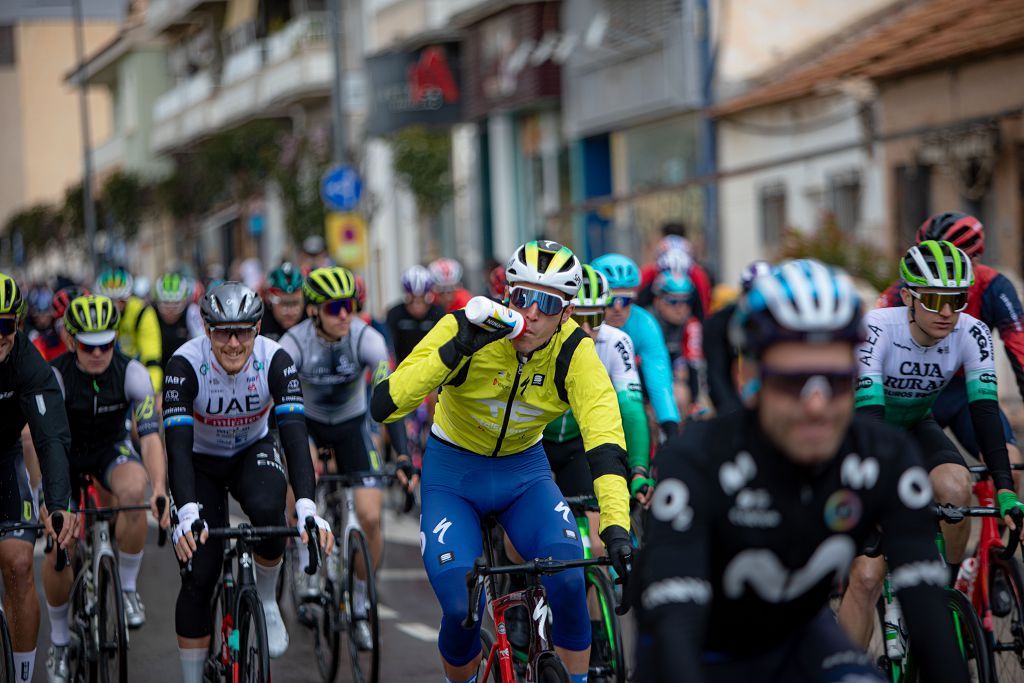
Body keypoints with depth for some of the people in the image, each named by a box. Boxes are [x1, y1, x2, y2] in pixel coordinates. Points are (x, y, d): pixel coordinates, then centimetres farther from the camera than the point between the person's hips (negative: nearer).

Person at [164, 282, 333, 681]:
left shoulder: (275, 361, -26)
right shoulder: (186, 364, -29)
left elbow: (295, 435, -34)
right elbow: (177, 443, -36)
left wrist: (306, 506, -48)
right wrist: (187, 512, -52)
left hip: (253, 452, 1)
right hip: (201, 461, -1)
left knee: (267, 510, -33)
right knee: (199, 576, -10)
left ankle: (267, 600, -5)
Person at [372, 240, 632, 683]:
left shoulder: (574, 352, -21)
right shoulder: (466, 328, -25)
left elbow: (604, 440, -30)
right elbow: (384, 407, -31)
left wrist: (616, 526, -44)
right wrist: (453, 352, -41)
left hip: (524, 472, 1)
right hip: (451, 475, -1)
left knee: (568, 581, -25)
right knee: (462, 609, -18)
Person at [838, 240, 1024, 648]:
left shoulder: (971, 334, -20)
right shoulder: (875, 329, -31)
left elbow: (985, 411, -26)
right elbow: (869, 412, -39)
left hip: (914, 428, 3)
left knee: (956, 488, -31)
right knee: (866, 576, -16)